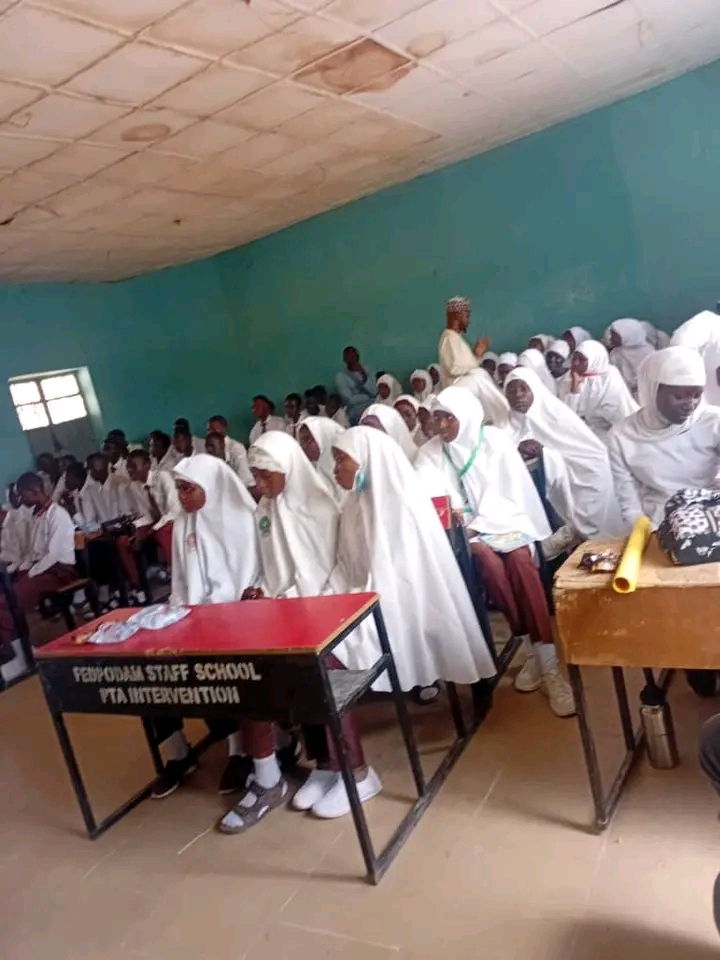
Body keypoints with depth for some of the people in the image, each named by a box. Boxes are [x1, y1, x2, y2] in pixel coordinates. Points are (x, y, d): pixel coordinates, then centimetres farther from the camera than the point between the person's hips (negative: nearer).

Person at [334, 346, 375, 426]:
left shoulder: (367, 371, 16)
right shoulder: (340, 376, 4)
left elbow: (375, 392, 0)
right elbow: (350, 400, -6)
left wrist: (364, 375, -8)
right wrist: (369, 396, 1)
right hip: (355, 409, -4)